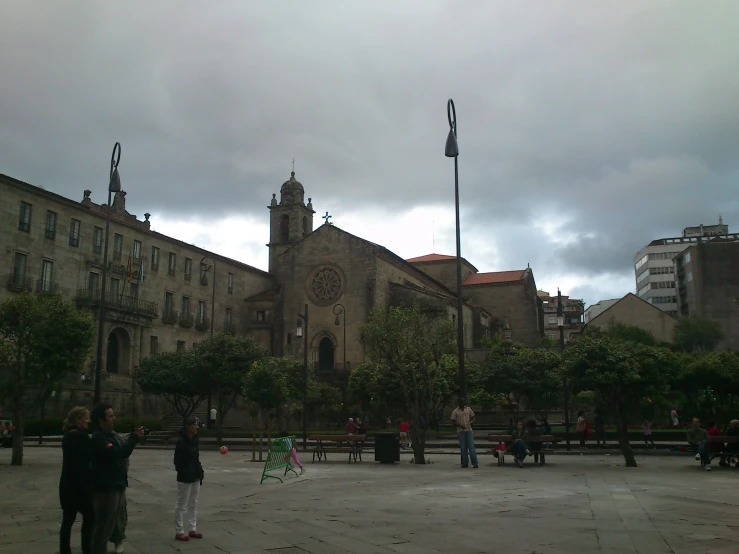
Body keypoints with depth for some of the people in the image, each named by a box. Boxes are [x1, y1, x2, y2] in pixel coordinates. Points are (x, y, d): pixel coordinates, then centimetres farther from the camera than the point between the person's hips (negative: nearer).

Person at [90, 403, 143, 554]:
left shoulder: (109, 435, 16)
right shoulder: (98, 438, -16)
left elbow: (121, 452, 19)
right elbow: (116, 453, -29)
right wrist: (134, 438, -24)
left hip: (116, 486, 10)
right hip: (106, 489, -10)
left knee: (108, 525, 19)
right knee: (103, 526, -4)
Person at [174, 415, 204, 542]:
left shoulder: (194, 440, 7)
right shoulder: (181, 441, -16)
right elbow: (177, 461, -17)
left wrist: (200, 471, 5)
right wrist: (184, 474, -19)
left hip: (195, 477, 8)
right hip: (185, 478, -8)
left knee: (193, 504, 14)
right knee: (181, 505, 2)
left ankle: (192, 530, 22)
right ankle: (179, 532, 10)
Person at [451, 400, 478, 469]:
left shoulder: (468, 409, 10)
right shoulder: (455, 411, 1)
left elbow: (473, 417, 18)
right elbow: (453, 422, 0)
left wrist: (472, 421, -5)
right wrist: (460, 425, -16)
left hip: (469, 430, 1)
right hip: (461, 431, -1)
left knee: (471, 447, -5)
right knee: (463, 448, 2)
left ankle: (475, 463, -5)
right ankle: (465, 463, 9)